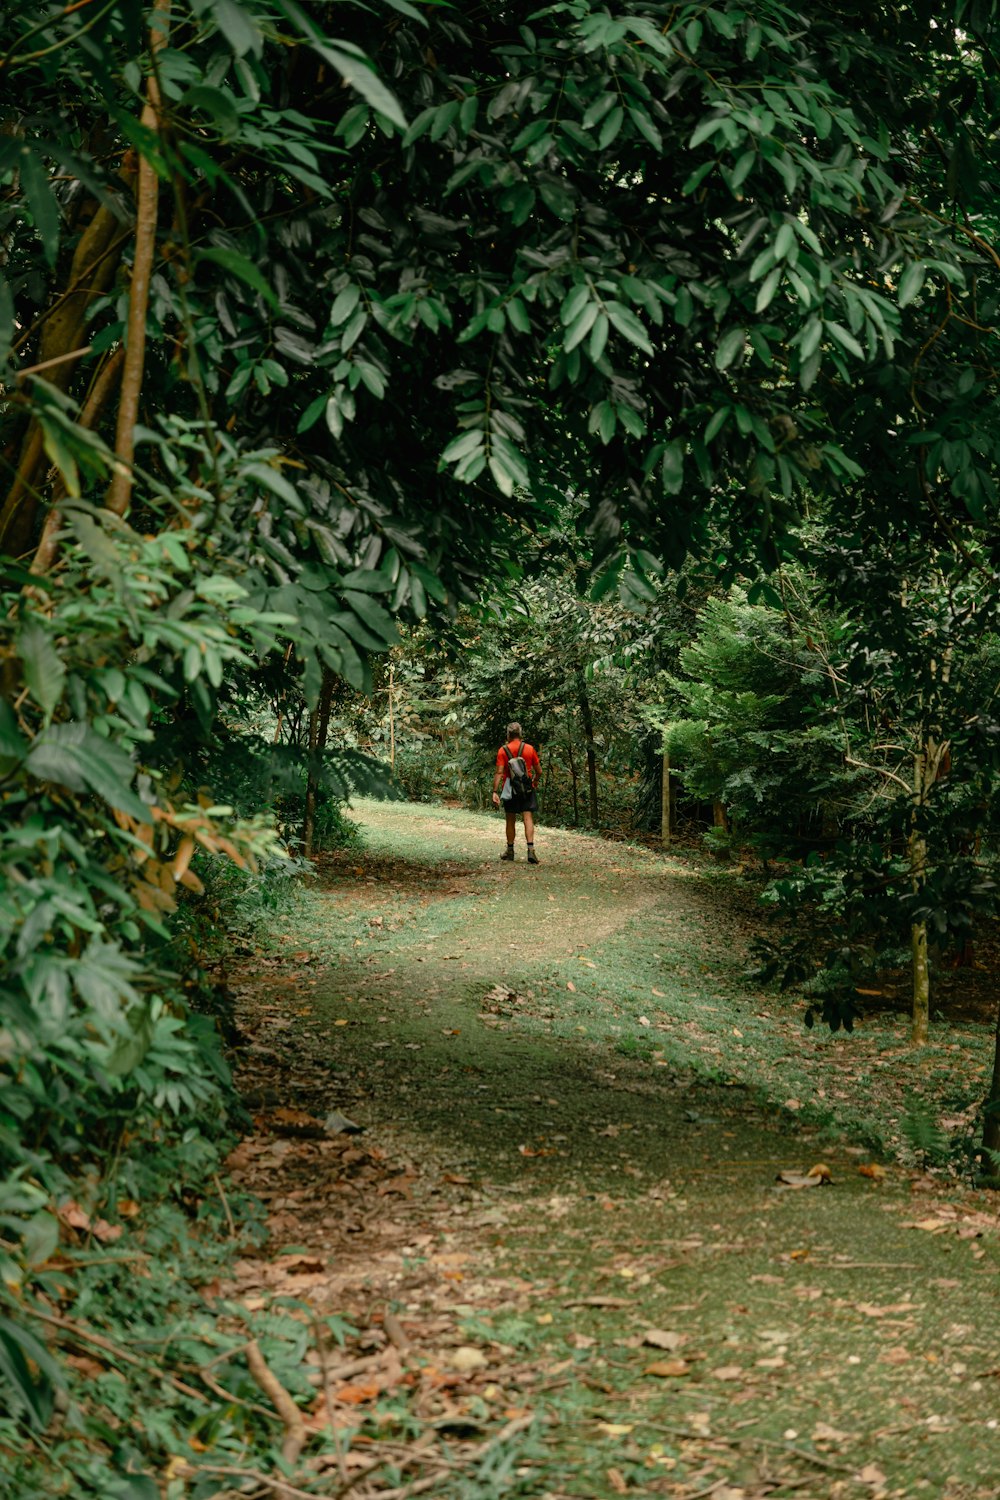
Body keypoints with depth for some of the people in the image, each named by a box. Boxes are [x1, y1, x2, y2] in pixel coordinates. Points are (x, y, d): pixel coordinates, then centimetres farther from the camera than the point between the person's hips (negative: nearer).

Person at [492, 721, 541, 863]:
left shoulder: (503, 751, -4)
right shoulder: (530, 749, 0)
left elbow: (499, 773, -12)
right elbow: (539, 771, 5)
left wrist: (495, 792, -13)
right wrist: (535, 781, 26)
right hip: (527, 788, 0)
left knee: (511, 820, 11)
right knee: (528, 818, -4)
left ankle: (510, 851, 20)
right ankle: (530, 849, -19)